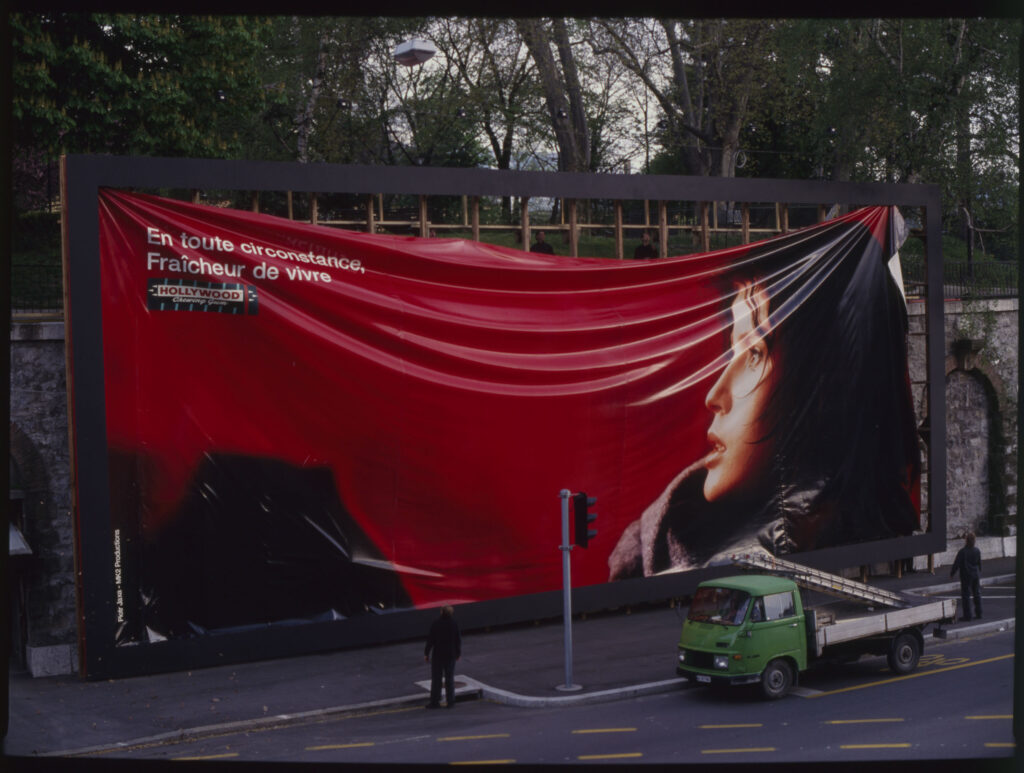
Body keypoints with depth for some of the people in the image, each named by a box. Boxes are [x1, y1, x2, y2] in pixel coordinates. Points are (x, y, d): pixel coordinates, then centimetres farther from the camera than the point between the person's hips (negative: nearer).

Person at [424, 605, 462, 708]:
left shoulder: (435, 624, -11)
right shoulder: (454, 624, -6)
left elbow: (430, 639, -9)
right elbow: (458, 640, 0)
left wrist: (426, 653, 0)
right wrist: (458, 653, 13)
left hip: (438, 655, -2)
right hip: (451, 655, 2)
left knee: (436, 679, 5)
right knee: (450, 679, 9)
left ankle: (435, 702, 6)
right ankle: (450, 702, 9)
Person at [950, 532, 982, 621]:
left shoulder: (962, 551, -17)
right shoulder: (977, 551, 0)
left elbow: (956, 564, -13)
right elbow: (980, 564, 11)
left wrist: (952, 573, 0)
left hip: (966, 576, -5)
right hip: (976, 575, 5)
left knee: (965, 595, 1)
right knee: (977, 594, 14)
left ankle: (967, 615, 1)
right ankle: (978, 613, 19)